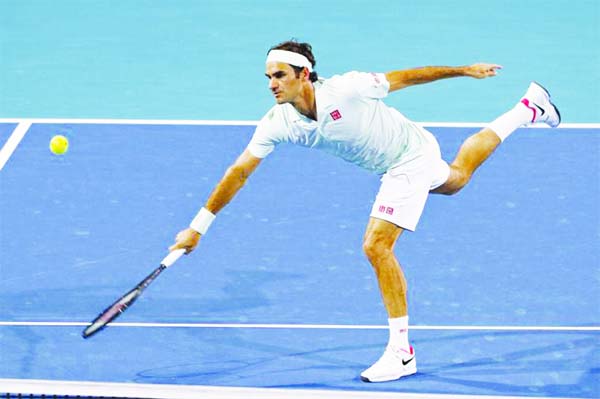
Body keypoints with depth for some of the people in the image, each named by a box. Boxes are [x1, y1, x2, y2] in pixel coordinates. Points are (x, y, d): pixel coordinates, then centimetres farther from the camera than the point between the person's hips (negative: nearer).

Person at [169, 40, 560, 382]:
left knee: (376, 246, -18)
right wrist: (198, 226, -18)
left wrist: (464, 70, -12)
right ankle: (529, 108, 55)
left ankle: (401, 351, -8)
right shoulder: (277, 123, -18)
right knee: (455, 179, 35)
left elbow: (403, 77, -21)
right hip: (394, 166, 8)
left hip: (412, 157, -8)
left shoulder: (344, 89, -34)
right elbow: (239, 172, -16)